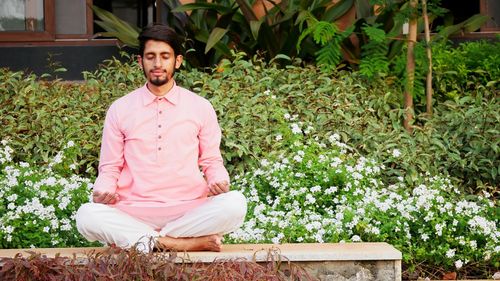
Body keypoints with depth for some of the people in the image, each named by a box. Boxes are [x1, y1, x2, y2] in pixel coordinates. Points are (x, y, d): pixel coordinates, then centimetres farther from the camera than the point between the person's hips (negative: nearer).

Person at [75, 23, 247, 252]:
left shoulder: (201, 108, 11)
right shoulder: (119, 109, 11)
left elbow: (211, 161, 15)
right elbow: (110, 167, 14)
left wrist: (219, 182, -8)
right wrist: (103, 190, -9)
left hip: (187, 211, 0)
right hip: (133, 213, 0)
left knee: (235, 204, -30)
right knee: (87, 216, -32)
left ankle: (147, 241, -23)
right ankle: (192, 243, -29)